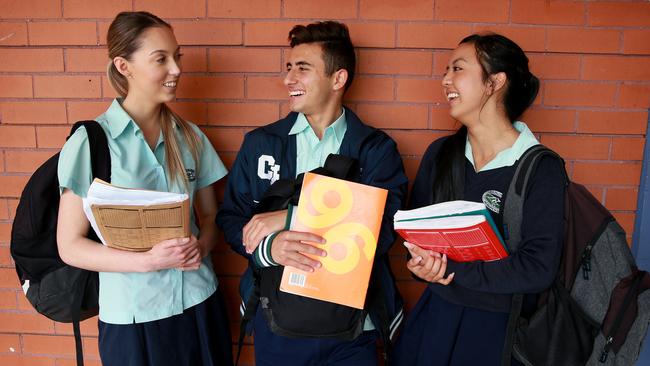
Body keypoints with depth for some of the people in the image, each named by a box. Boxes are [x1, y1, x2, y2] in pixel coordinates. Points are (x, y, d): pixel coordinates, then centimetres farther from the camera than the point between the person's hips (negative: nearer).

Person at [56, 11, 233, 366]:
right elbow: (70, 246, -8)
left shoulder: (190, 136, 2)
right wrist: (147, 261, -21)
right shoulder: (89, 141, -10)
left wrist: (202, 245, -12)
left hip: (199, 303, 4)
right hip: (132, 315, -3)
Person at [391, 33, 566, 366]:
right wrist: (423, 262, -15)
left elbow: (538, 268, -19)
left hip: (498, 326, -4)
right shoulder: (439, 153, 0)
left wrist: (450, 268, -22)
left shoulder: (542, 169, -15)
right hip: (435, 315, 4)